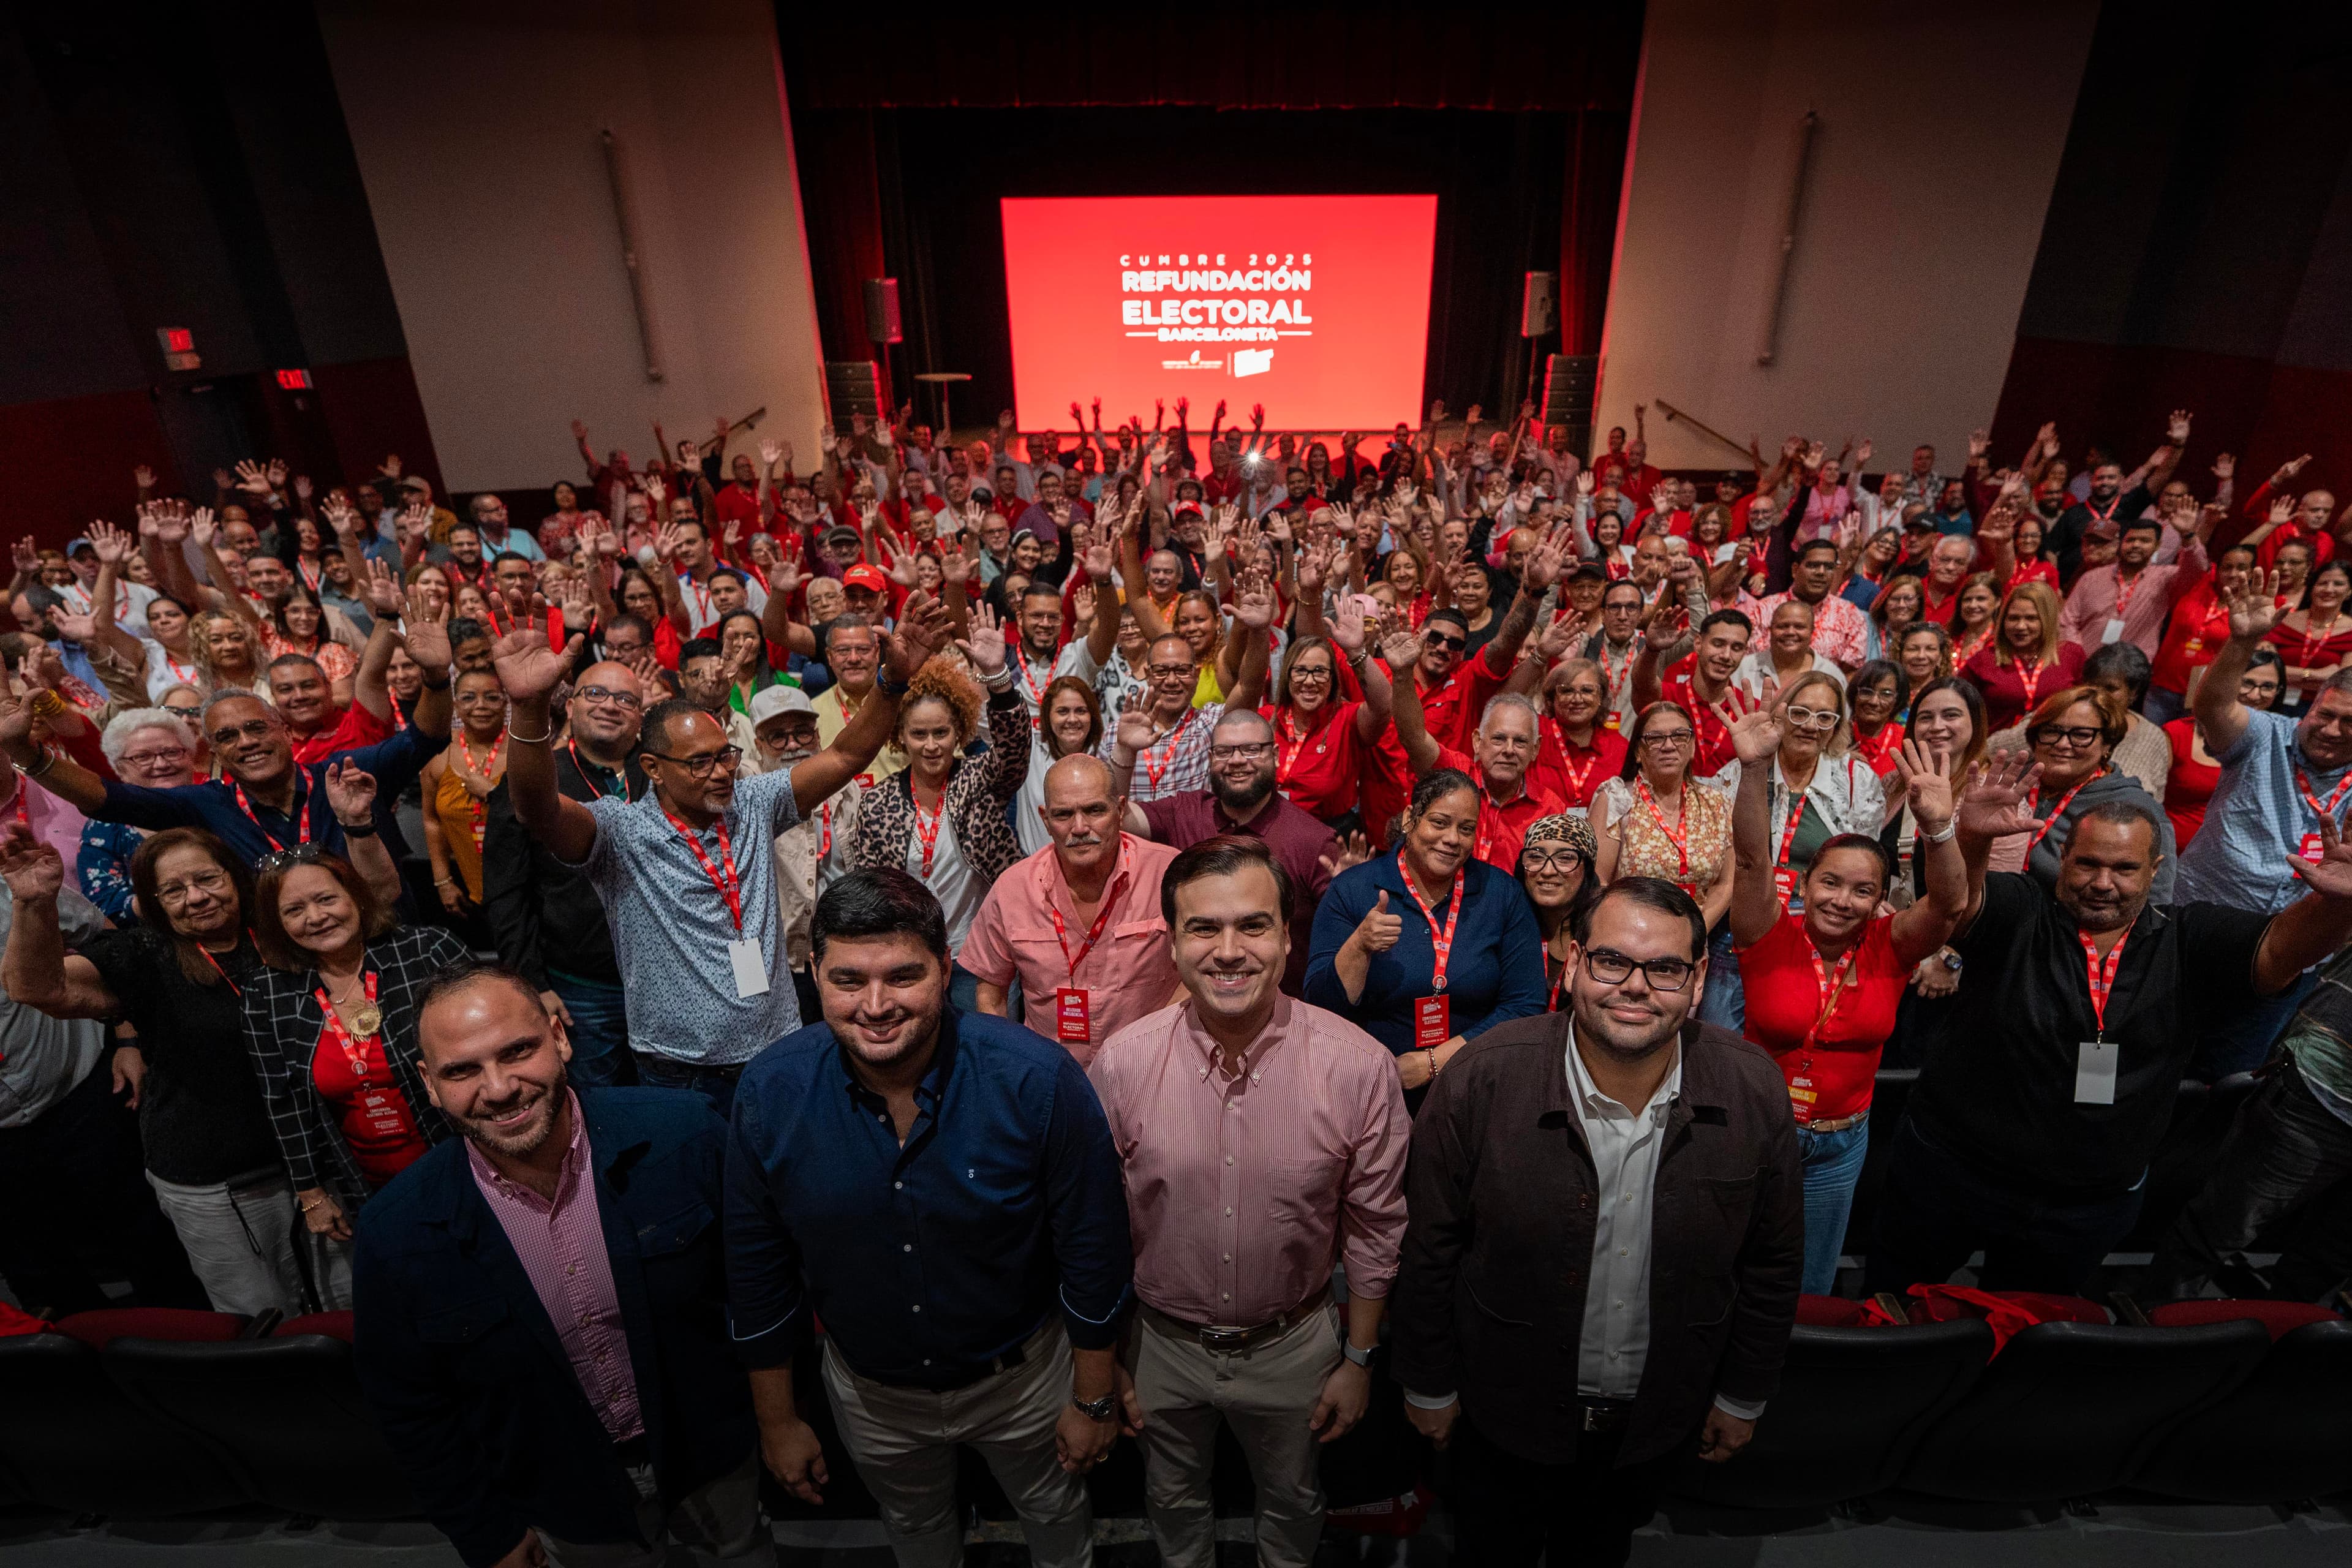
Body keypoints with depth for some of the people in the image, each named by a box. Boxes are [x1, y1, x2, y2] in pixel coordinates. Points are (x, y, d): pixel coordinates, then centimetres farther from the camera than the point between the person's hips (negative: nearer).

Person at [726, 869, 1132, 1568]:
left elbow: (1092, 1250, -17)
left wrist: (1095, 1399, -8)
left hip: (1021, 1374, -2)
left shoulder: (1039, 1078, -31)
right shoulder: (769, 1092, -22)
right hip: (871, 1392, 2)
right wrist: (777, 1421, 1)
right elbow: (759, 1269, -7)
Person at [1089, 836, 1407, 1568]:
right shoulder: (1121, 1063, -21)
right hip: (1163, 1343, 1)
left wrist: (1358, 1358, 1)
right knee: (1174, 1504, 28)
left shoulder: (1358, 1067, -23)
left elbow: (1375, 1229, -8)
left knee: (1293, 1504, 28)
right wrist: (1107, 1359, 1)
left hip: (1294, 1347, 0)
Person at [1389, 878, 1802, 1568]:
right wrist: (1429, 1385, -6)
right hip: (1508, 1408, -2)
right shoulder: (1483, 1080, -27)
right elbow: (1430, 1250, -15)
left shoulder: (1754, 1091, -18)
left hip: (1659, 1413, 2)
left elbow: (1772, 1262, -3)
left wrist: (1743, 1397, 6)